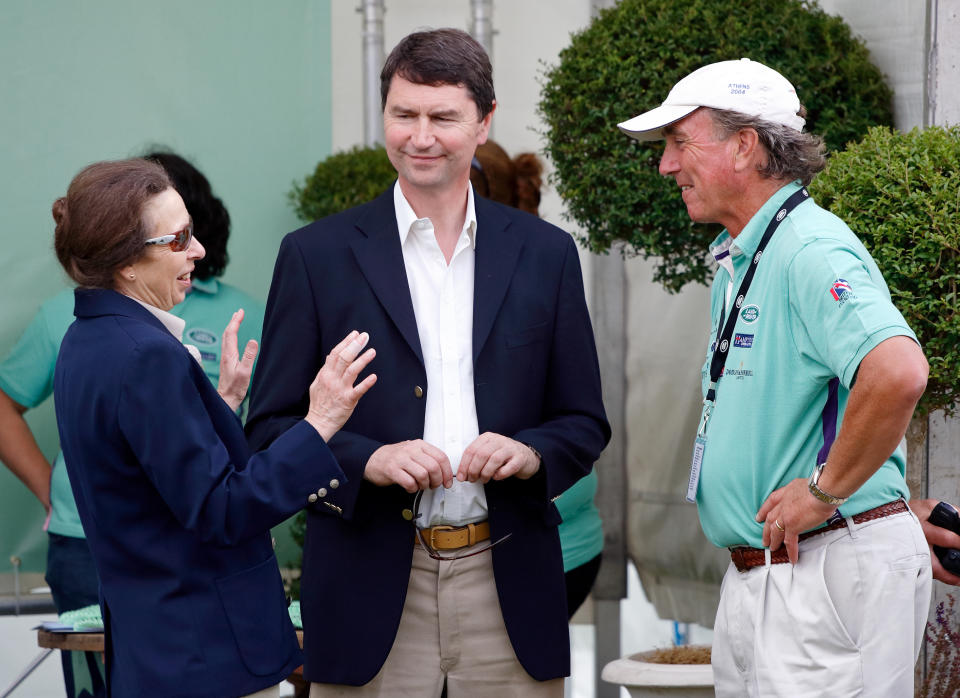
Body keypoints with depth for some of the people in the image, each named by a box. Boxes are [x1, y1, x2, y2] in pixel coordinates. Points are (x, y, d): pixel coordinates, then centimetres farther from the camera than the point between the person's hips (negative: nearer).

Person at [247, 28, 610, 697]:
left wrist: (530, 452, -10)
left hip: (506, 585, 2)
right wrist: (367, 459, -14)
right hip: (371, 587, -1)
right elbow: (270, 427, 3)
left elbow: (585, 423, 12)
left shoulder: (545, 253, 9)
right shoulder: (316, 255, 4)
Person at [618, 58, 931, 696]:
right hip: (756, 572, 10)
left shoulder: (813, 251, -17)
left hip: (829, 570, -10)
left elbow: (899, 373, -33)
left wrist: (824, 490, -23)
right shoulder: (737, 262, 16)